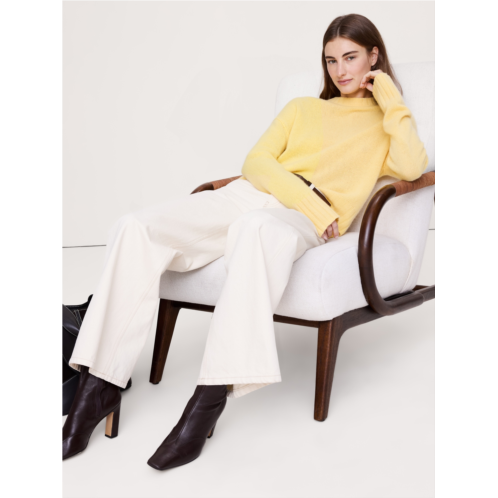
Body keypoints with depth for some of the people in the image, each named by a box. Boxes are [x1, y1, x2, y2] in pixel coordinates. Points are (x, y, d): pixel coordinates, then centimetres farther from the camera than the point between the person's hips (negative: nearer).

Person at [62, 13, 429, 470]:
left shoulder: (386, 122, 21)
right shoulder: (303, 108, 30)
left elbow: (410, 167, -4)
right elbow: (256, 162, 12)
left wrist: (391, 98, 6)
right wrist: (309, 198, -6)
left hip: (304, 225, -4)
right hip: (249, 195, 5)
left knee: (257, 228, -43)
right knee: (136, 227, -22)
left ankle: (210, 399, -43)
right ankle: (101, 386, -21)